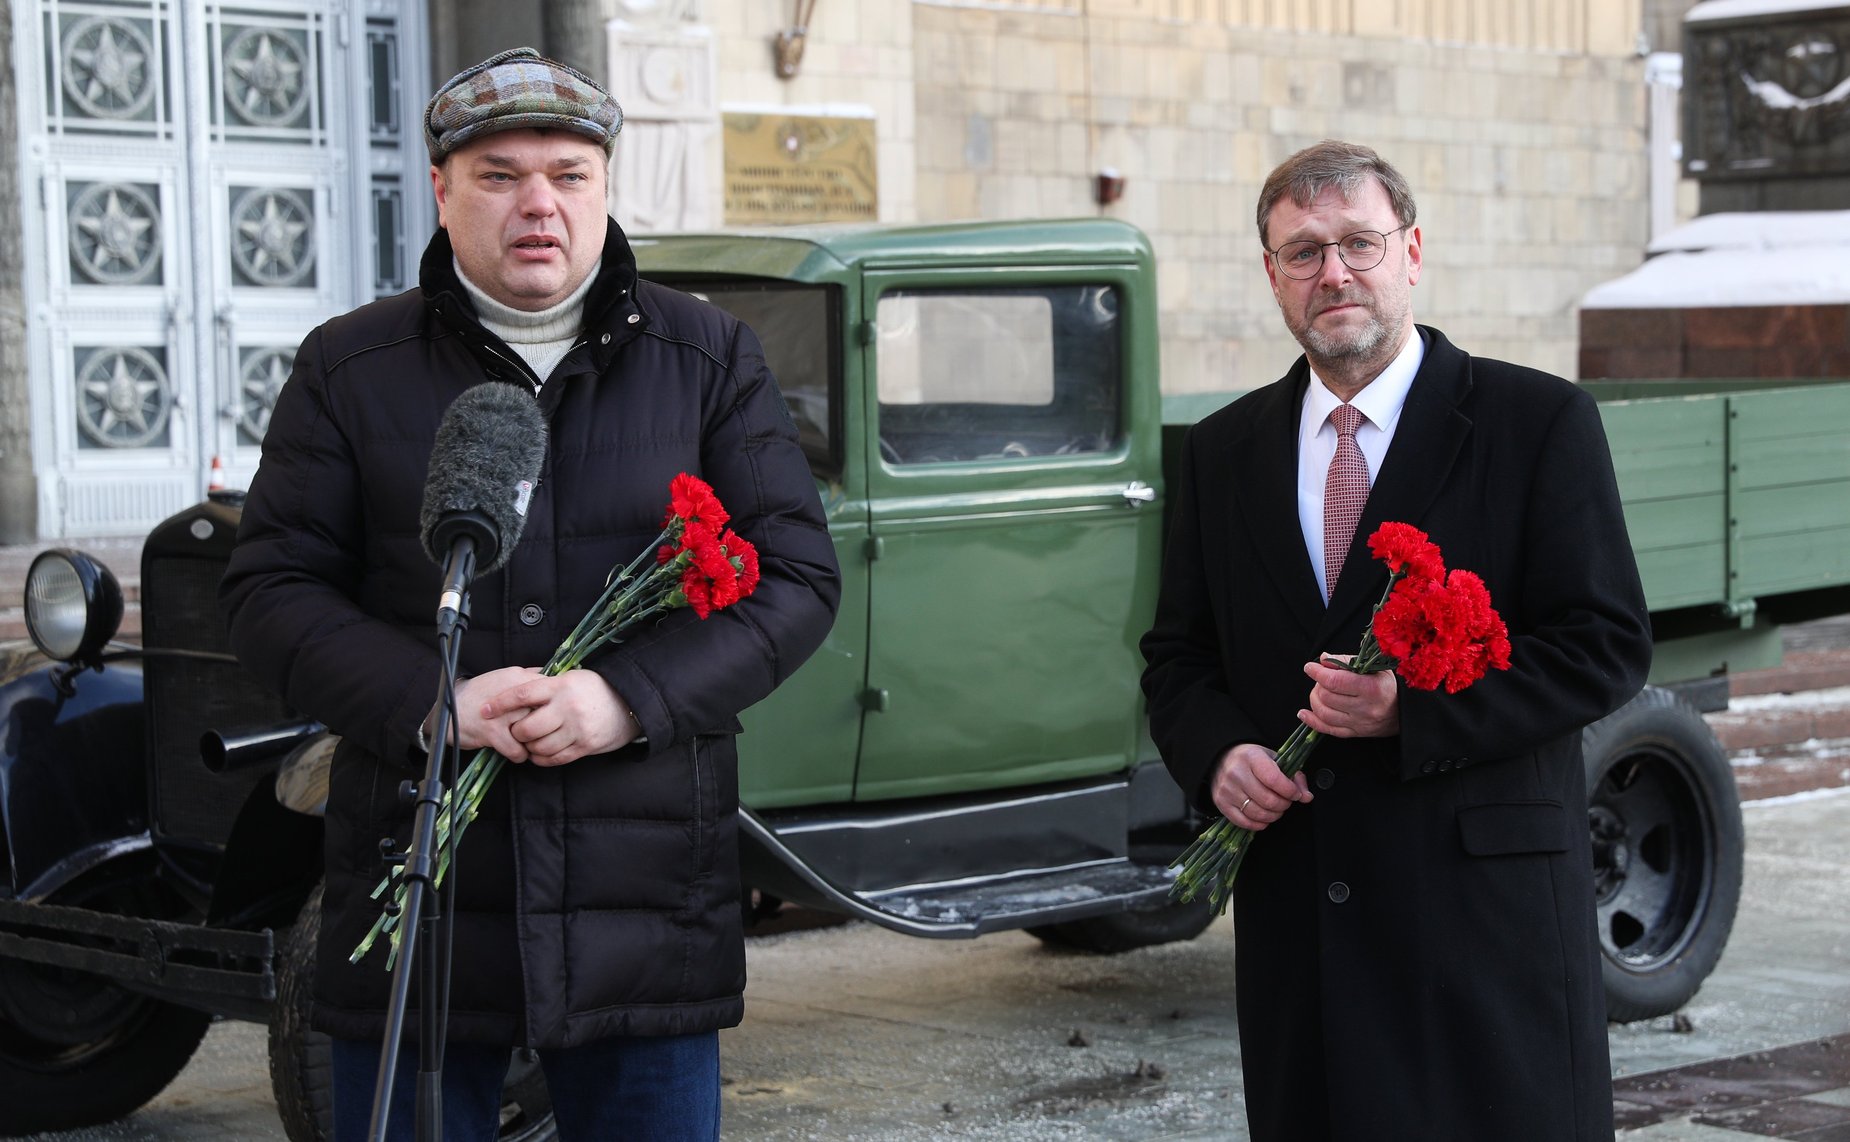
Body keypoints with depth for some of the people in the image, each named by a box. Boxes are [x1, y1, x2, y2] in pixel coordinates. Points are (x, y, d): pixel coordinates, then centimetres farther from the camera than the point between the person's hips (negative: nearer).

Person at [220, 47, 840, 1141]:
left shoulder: (713, 359, 6)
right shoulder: (347, 369, 6)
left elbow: (799, 577, 1)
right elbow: (271, 589, 2)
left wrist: (632, 697, -14)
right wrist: (426, 702, -16)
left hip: (648, 909, 0)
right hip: (414, 906, 0)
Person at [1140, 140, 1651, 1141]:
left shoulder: (1539, 422, -1)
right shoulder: (1223, 450, 13)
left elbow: (1607, 645, -6)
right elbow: (1177, 655, 16)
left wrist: (1414, 708, -18)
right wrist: (1217, 754, -6)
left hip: (1486, 902, -3)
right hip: (1291, 907, 4)